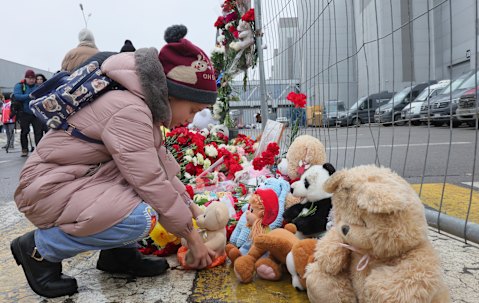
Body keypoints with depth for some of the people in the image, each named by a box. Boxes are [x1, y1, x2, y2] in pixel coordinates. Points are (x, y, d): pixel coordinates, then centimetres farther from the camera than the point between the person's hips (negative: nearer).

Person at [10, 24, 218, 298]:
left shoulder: (145, 107, 4)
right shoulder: (129, 110, -27)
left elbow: (162, 165, 7)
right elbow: (151, 182, -27)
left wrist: (190, 207, 5)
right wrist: (192, 237, -16)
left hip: (83, 180, 9)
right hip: (48, 187, -9)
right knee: (141, 219, -29)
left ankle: (119, 252, 5)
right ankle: (40, 248, -7)